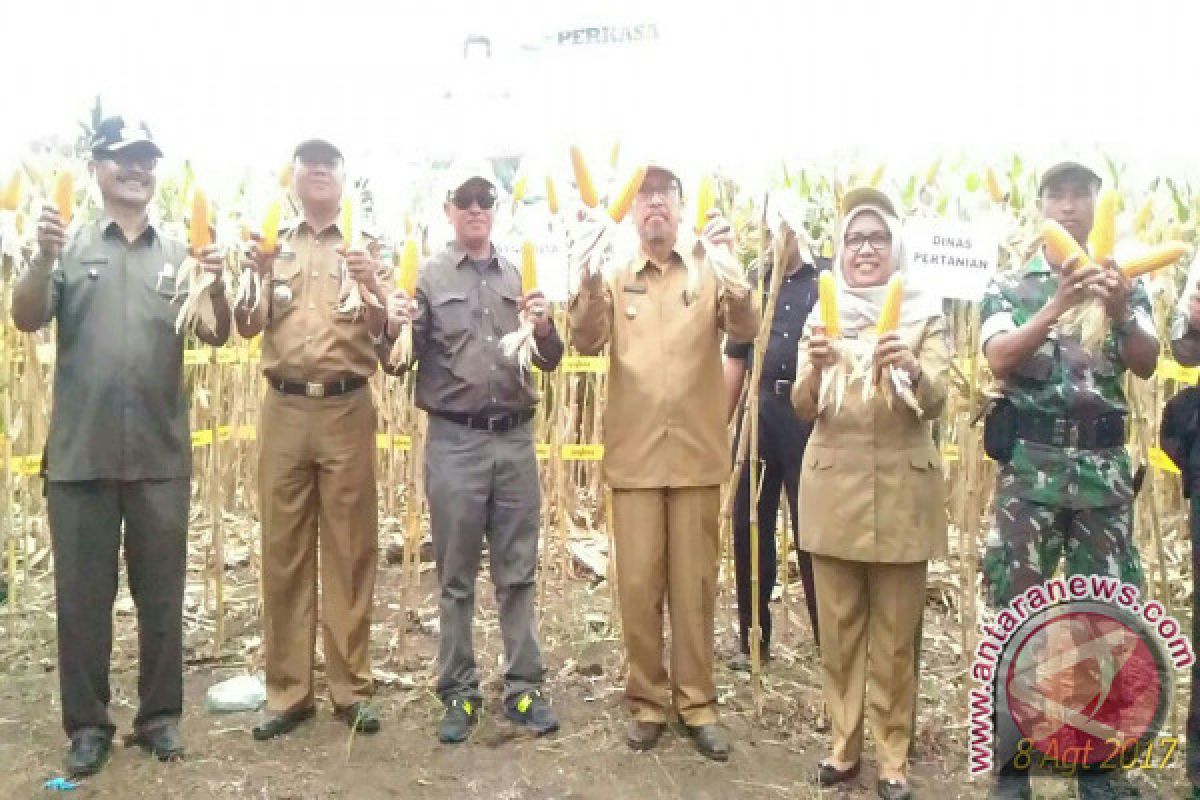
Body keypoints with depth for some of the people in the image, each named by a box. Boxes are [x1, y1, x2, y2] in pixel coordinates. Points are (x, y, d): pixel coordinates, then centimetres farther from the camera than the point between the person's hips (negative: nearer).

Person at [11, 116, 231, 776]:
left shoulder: (179, 253, 8)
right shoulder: (70, 247, 4)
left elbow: (217, 337, 2)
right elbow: (26, 319, -7)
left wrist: (216, 285, -18)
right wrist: (43, 257, -24)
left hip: (161, 455, 1)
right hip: (80, 453, -1)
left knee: (161, 591, 10)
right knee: (82, 593, 8)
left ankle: (159, 715, 23)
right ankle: (87, 724, 22)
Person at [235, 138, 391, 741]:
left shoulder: (363, 248, 10)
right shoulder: (271, 246, 13)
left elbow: (386, 337, 3)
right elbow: (247, 328, 4)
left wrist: (374, 290, -17)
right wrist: (254, 277, -14)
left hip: (347, 409, -1)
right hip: (283, 408, 1)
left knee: (350, 550, 2)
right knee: (283, 549, 4)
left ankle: (350, 688, 12)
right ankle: (288, 690, 14)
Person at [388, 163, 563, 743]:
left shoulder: (520, 276, 10)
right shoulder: (428, 277, 2)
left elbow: (550, 362, 10)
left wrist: (544, 330, -11)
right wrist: (394, 330, -24)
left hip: (515, 438, 2)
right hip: (454, 440, -2)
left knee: (518, 572, 9)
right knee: (455, 576, 7)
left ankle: (523, 689, 20)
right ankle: (459, 693, 19)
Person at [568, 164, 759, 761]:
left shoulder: (708, 274, 5)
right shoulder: (615, 279, 7)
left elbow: (744, 330, -10)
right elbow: (587, 342, -8)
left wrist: (731, 270, -28)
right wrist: (589, 279, -25)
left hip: (695, 453, 0)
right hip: (634, 455, 1)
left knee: (694, 584, 7)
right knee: (638, 584, 6)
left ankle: (696, 702, 20)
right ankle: (647, 700, 20)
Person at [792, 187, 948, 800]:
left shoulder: (925, 315, 2)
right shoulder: (822, 316, 6)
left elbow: (935, 401, -13)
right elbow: (803, 408, -5)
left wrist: (908, 369, -35)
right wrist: (816, 368, -27)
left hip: (902, 490, -1)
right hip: (834, 489, 2)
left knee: (895, 634, 7)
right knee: (838, 629, 10)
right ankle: (844, 744, 25)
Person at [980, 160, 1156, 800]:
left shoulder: (1124, 283, 10)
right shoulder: (1011, 286, 4)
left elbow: (1146, 365, -6)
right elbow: (999, 360, -13)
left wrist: (1119, 310, -26)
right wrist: (1059, 305, -27)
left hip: (1104, 467, 2)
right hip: (1031, 465, -2)